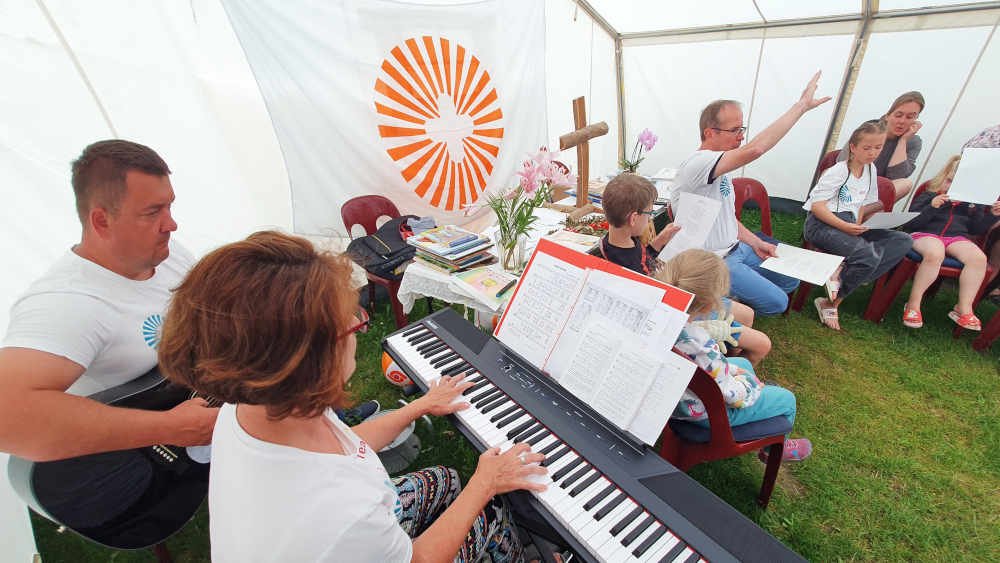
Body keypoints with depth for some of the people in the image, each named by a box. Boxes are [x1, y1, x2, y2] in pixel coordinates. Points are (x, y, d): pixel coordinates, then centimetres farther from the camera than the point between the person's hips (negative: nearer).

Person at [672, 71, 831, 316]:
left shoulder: (719, 166, 10)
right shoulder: (697, 163, -24)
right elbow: (754, 149, -38)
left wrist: (756, 242, 6)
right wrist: (802, 104, -27)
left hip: (737, 248, 10)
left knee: (791, 280, 15)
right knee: (777, 302, -10)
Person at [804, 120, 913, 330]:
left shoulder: (870, 170, 17)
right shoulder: (838, 171, -6)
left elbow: (864, 204, 22)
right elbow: (816, 205, -16)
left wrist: (858, 226, 3)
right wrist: (845, 227, -24)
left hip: (850, 225, 8)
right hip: (823, 225, -8)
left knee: (903, 241, -11)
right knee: (869, 255, -30)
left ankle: (843, 275, -23)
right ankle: (830, 304, -14)